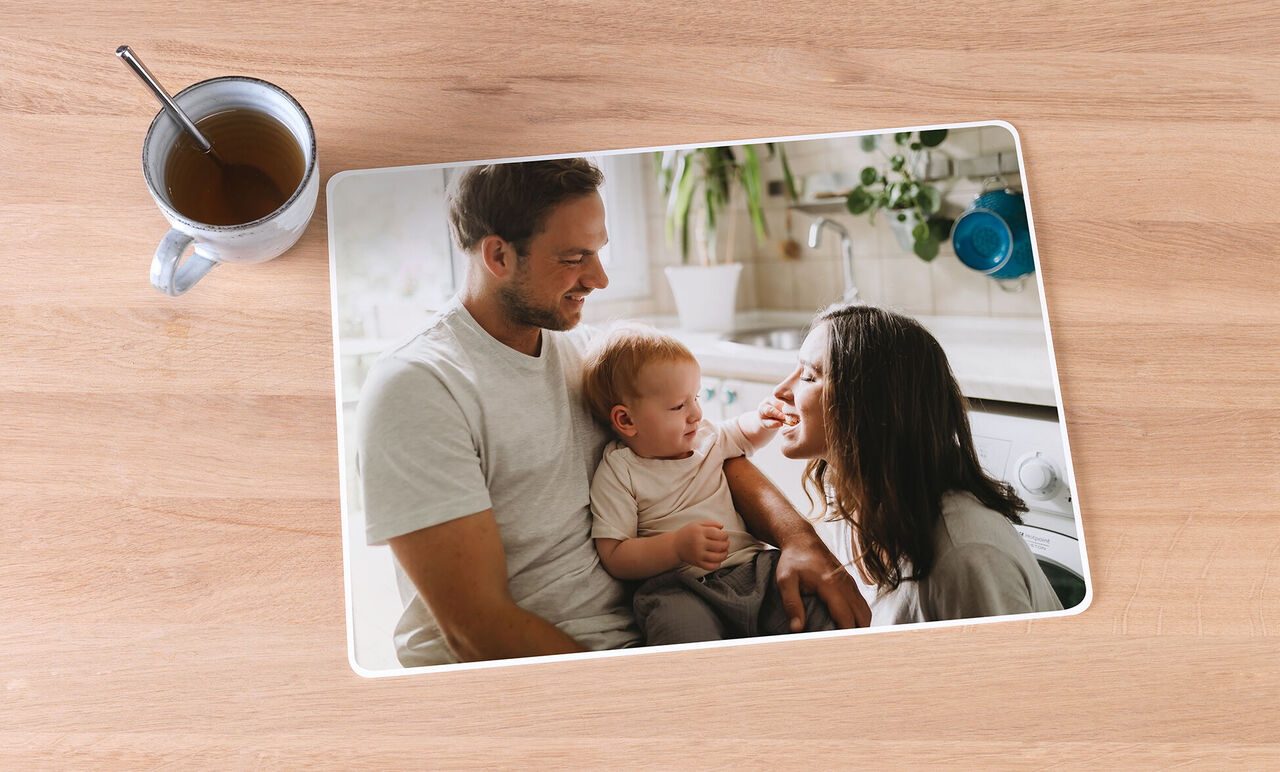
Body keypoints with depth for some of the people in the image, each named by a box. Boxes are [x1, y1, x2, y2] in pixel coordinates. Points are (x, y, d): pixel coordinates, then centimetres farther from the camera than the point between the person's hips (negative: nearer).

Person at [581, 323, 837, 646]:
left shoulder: (705, 436, 15)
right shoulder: (617, 474, -4)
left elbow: (745, 433, 38)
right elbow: (614, 556, -8)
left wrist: (764, 420, 13)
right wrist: (678, 546, -21)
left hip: (753, 567, 6)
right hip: (679, 586, -5)